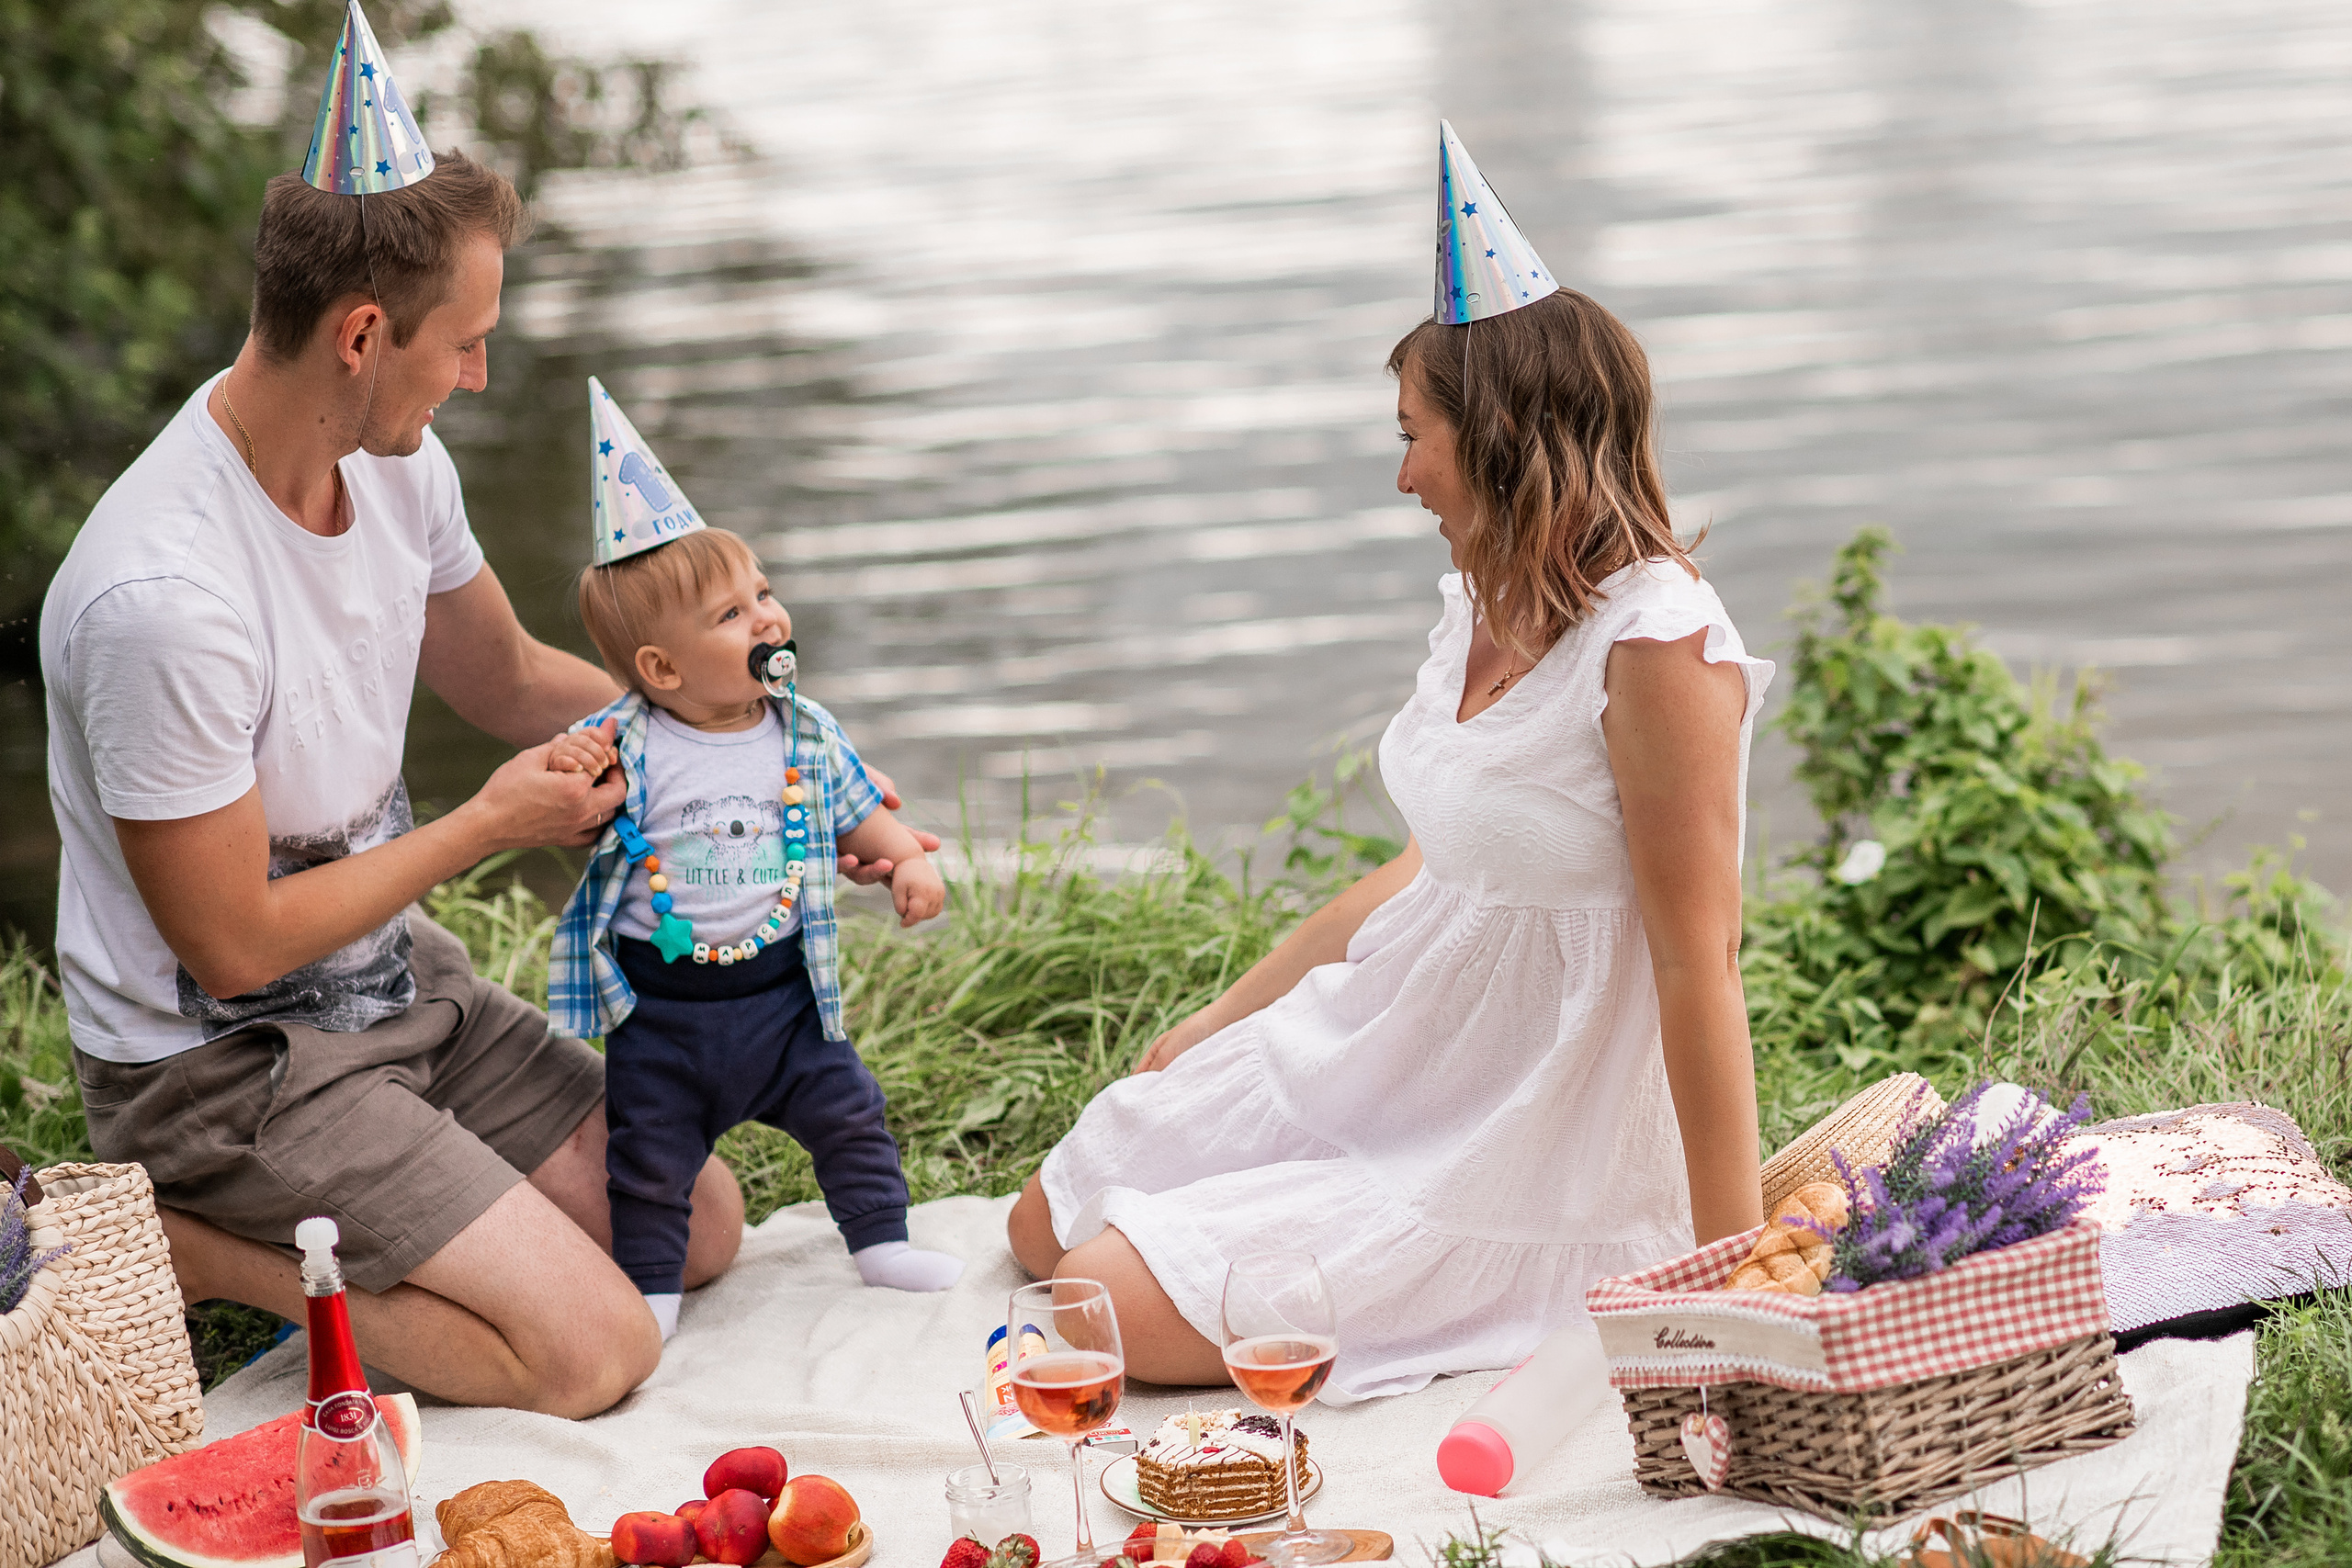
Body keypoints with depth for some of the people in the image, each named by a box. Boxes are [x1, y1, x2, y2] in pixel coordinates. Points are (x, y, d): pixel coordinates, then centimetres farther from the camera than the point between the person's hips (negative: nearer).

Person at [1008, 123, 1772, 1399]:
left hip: (1522, 1138, -9)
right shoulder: (1483, 610, 3)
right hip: (1380, 1044, 9)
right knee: (1047, 1231, 15)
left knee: (1110, 1309, -14)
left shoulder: (1657, 646, -24)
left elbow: (1697, 966, -25)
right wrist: (1212, 1027, 21)